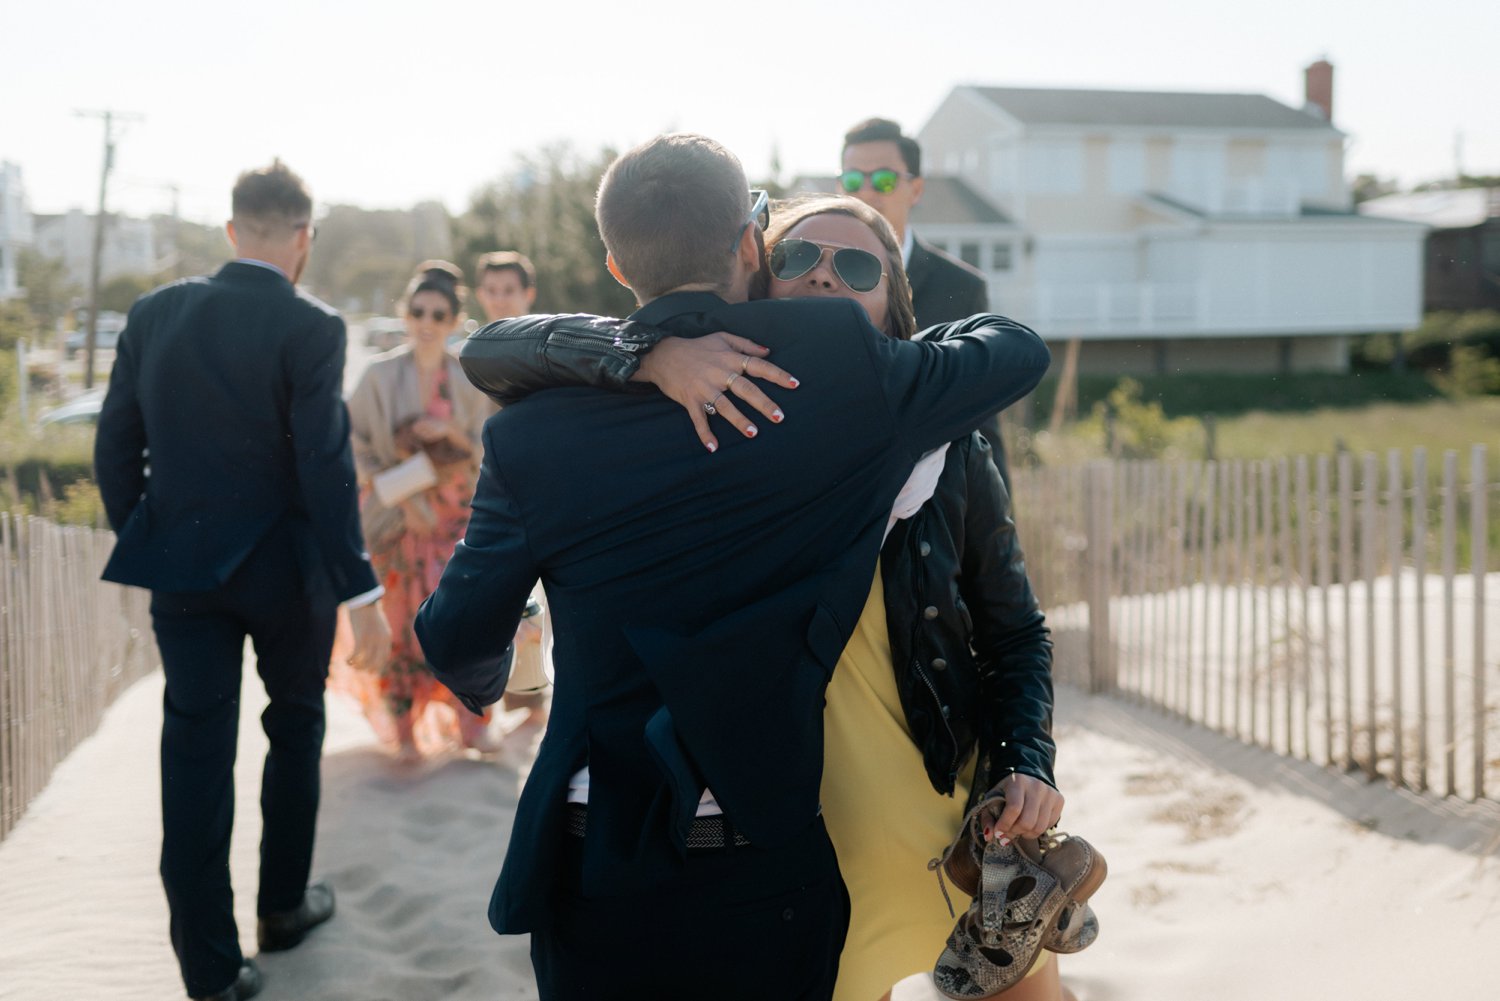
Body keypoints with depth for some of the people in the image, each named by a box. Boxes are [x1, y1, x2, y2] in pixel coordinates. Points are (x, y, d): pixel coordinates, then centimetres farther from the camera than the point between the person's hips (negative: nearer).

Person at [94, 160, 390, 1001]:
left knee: (196, 752, 6)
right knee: (295, 729, 20)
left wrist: (140, 542, 16)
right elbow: (326, 469, -18)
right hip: (286, 568, -3)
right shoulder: (312, 330, -14)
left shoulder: (155, 313, -1)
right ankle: (284, 904, 34)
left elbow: (116, 447, 2)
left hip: (181, 563, 3)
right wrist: (361, 590, -13)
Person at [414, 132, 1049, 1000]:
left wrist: (484, 683, 24)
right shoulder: (847, 365, -12)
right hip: (776, 873, 0)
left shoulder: (533, 437, -10)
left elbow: (458, 642, 0)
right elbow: (1020, 352, 5)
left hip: (599, 874, 1)